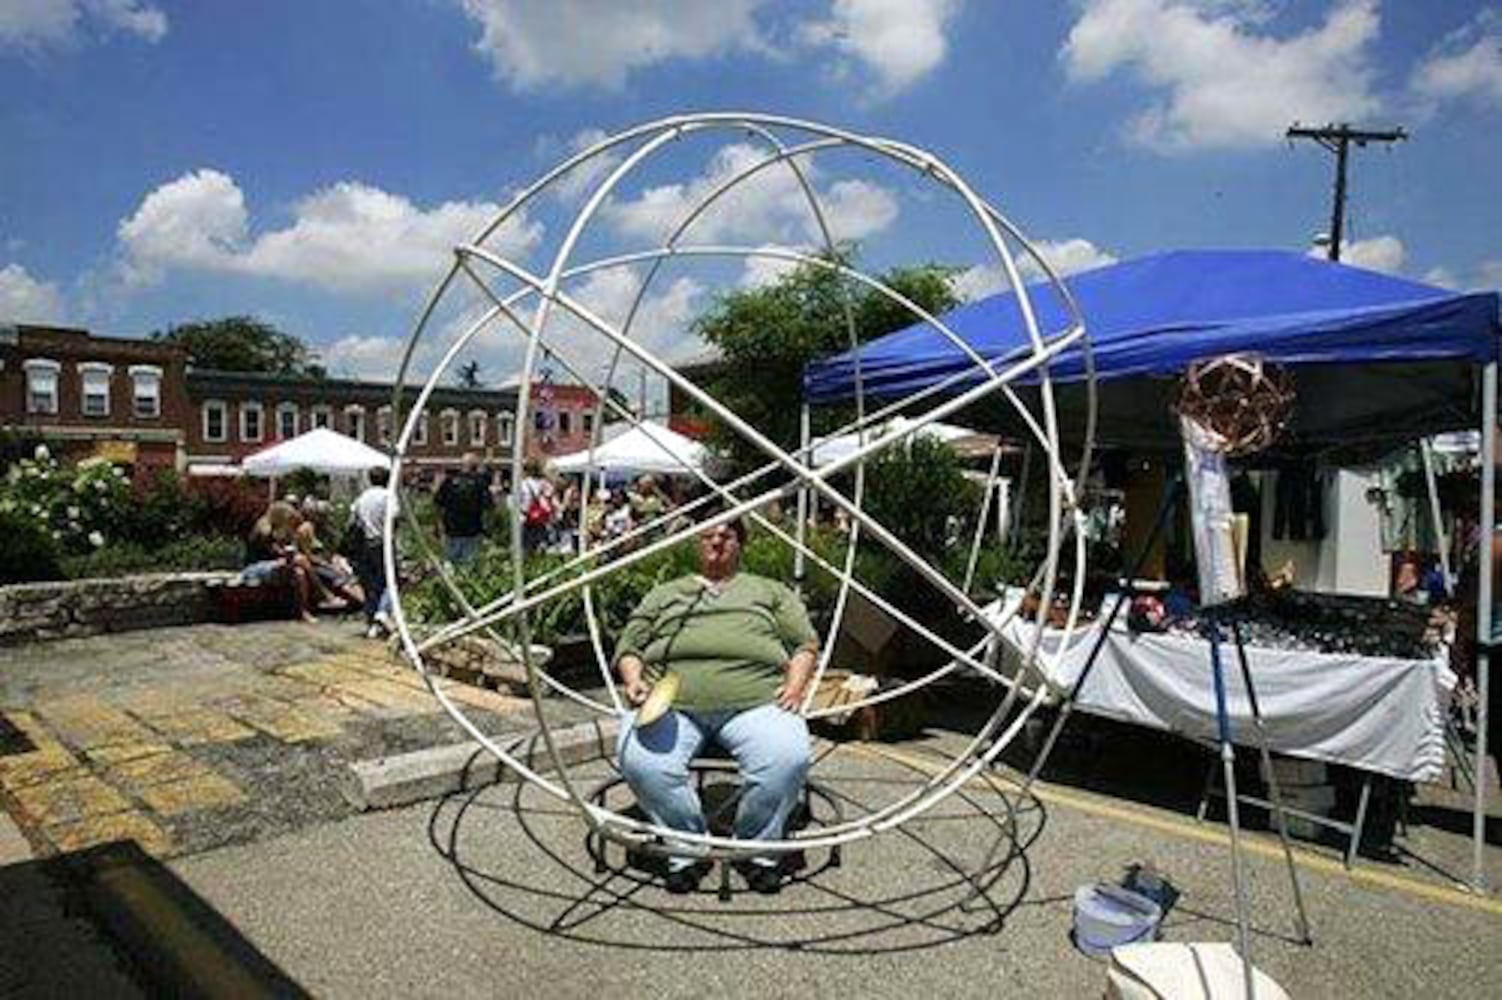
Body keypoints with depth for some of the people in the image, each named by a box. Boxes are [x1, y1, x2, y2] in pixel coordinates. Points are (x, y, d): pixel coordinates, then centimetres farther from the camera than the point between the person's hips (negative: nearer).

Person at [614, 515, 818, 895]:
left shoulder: (770, 590, 28)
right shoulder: (665, 593, 30)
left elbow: (806, 643, 20)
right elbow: (629, 645, 24)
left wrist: (796, 683, 1)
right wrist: (633, 679, 3)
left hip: (755, 698, -1)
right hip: (669, 700, 1)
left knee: (789, 758, -31)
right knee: (640, 760, -30)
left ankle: (756, 847, -4)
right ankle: (686, 848, -6)